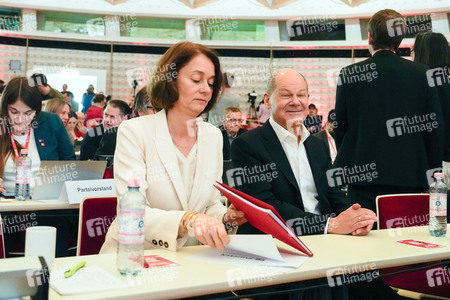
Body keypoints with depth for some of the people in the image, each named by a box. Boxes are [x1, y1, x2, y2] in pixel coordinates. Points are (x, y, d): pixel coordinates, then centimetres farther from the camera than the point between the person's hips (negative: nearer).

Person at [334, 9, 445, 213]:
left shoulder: (349, 75, -3)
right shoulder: (421, 73, 1)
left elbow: (340, 127, 2)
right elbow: (435, 127, 2)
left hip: (364, 175, -1)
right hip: (411, 176, 1)